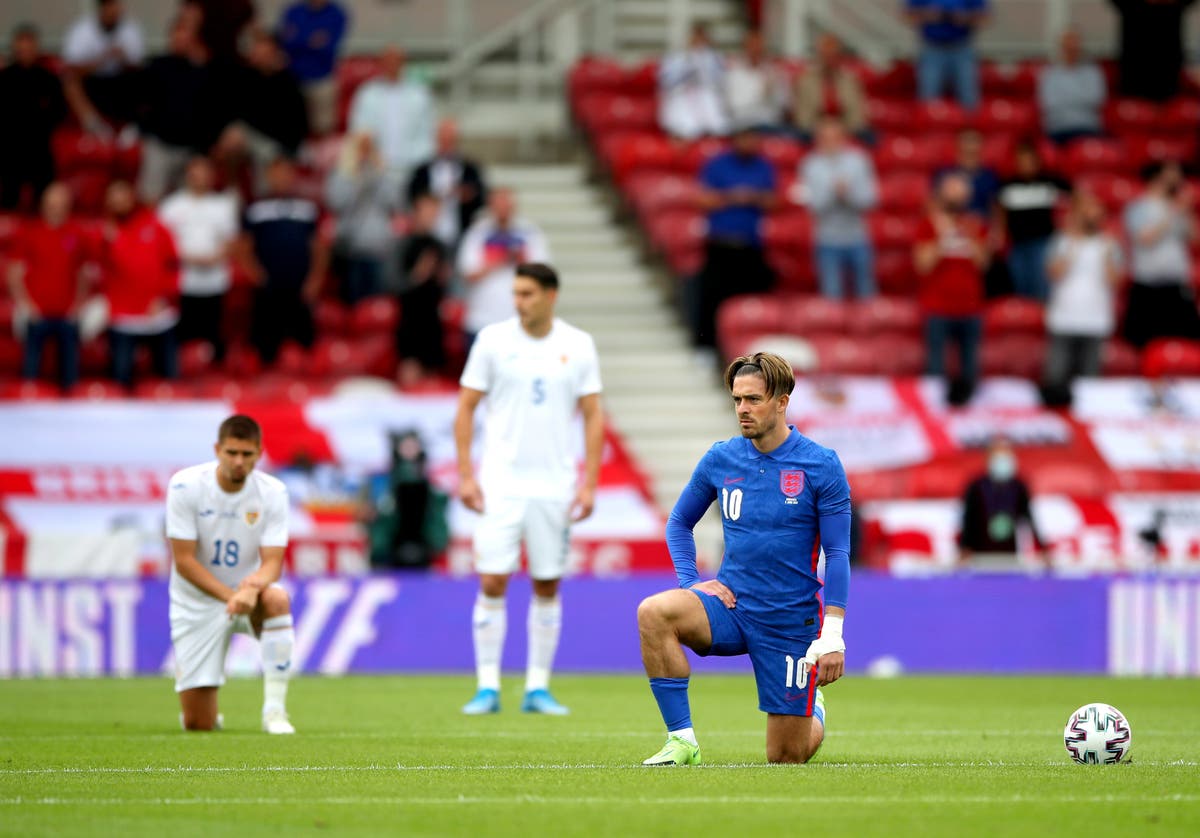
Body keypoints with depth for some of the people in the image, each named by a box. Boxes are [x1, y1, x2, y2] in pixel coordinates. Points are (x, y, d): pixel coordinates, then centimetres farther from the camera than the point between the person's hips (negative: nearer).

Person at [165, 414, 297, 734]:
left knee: (277, 599, -38)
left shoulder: (272, 492, -10)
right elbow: (184, 561, -17)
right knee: (198, 725, -8)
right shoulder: (185, 485, -15)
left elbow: (273, 561, -14)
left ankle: (274, 709, -28)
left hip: (249, 595, 1)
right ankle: (210, 715, 33)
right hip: (197, 605, -1)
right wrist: (230, 596, -28)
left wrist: (253, 586, -37)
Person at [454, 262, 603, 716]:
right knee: (492, 583, -7)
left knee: (548, 587, 4)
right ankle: (488, 687, -2)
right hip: (501, 485, -1)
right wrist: (466, 475, -4)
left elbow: (593, 415, 6)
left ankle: (538, 688, 11)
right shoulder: (493, 340, -1)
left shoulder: (578, 346, 2)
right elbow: (465, 409, 3)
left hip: (555, 486, 1)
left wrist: (589, 483, -2)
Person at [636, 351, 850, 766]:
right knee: (654, 612, -30)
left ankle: (814, 712, 42)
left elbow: (838, 553, -7)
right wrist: (691, 582, -1)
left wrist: (832, 636, -14)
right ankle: (681, 739, -22)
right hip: (730, 605, 2)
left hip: (791, 621, -2)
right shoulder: (720, 459, 1)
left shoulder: (821, 465, -8)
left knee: (787, 757, 4)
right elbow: (679, 522, 16)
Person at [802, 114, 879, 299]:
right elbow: (814, 204, -7)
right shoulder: (812, 166, -1)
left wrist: (848, 193, -20)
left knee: (866, 292, 6)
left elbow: (869, 200, -3)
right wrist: (833, 191, -22)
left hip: (858, 240, 1)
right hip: (828, 242, -1)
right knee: (831, 294, -4)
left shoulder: (858, 161, 1)